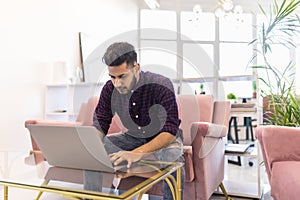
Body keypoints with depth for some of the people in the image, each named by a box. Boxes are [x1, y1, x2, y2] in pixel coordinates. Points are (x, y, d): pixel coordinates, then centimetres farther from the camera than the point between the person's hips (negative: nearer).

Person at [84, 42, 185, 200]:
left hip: (163, 139, -4)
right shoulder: (110, 89, -13)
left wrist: (138, 153, -48)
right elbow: (99, 125, -7)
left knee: (173, 159, -37)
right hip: (132, 137, 4)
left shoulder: (161, 85, -28)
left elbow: (170, 131, -34)